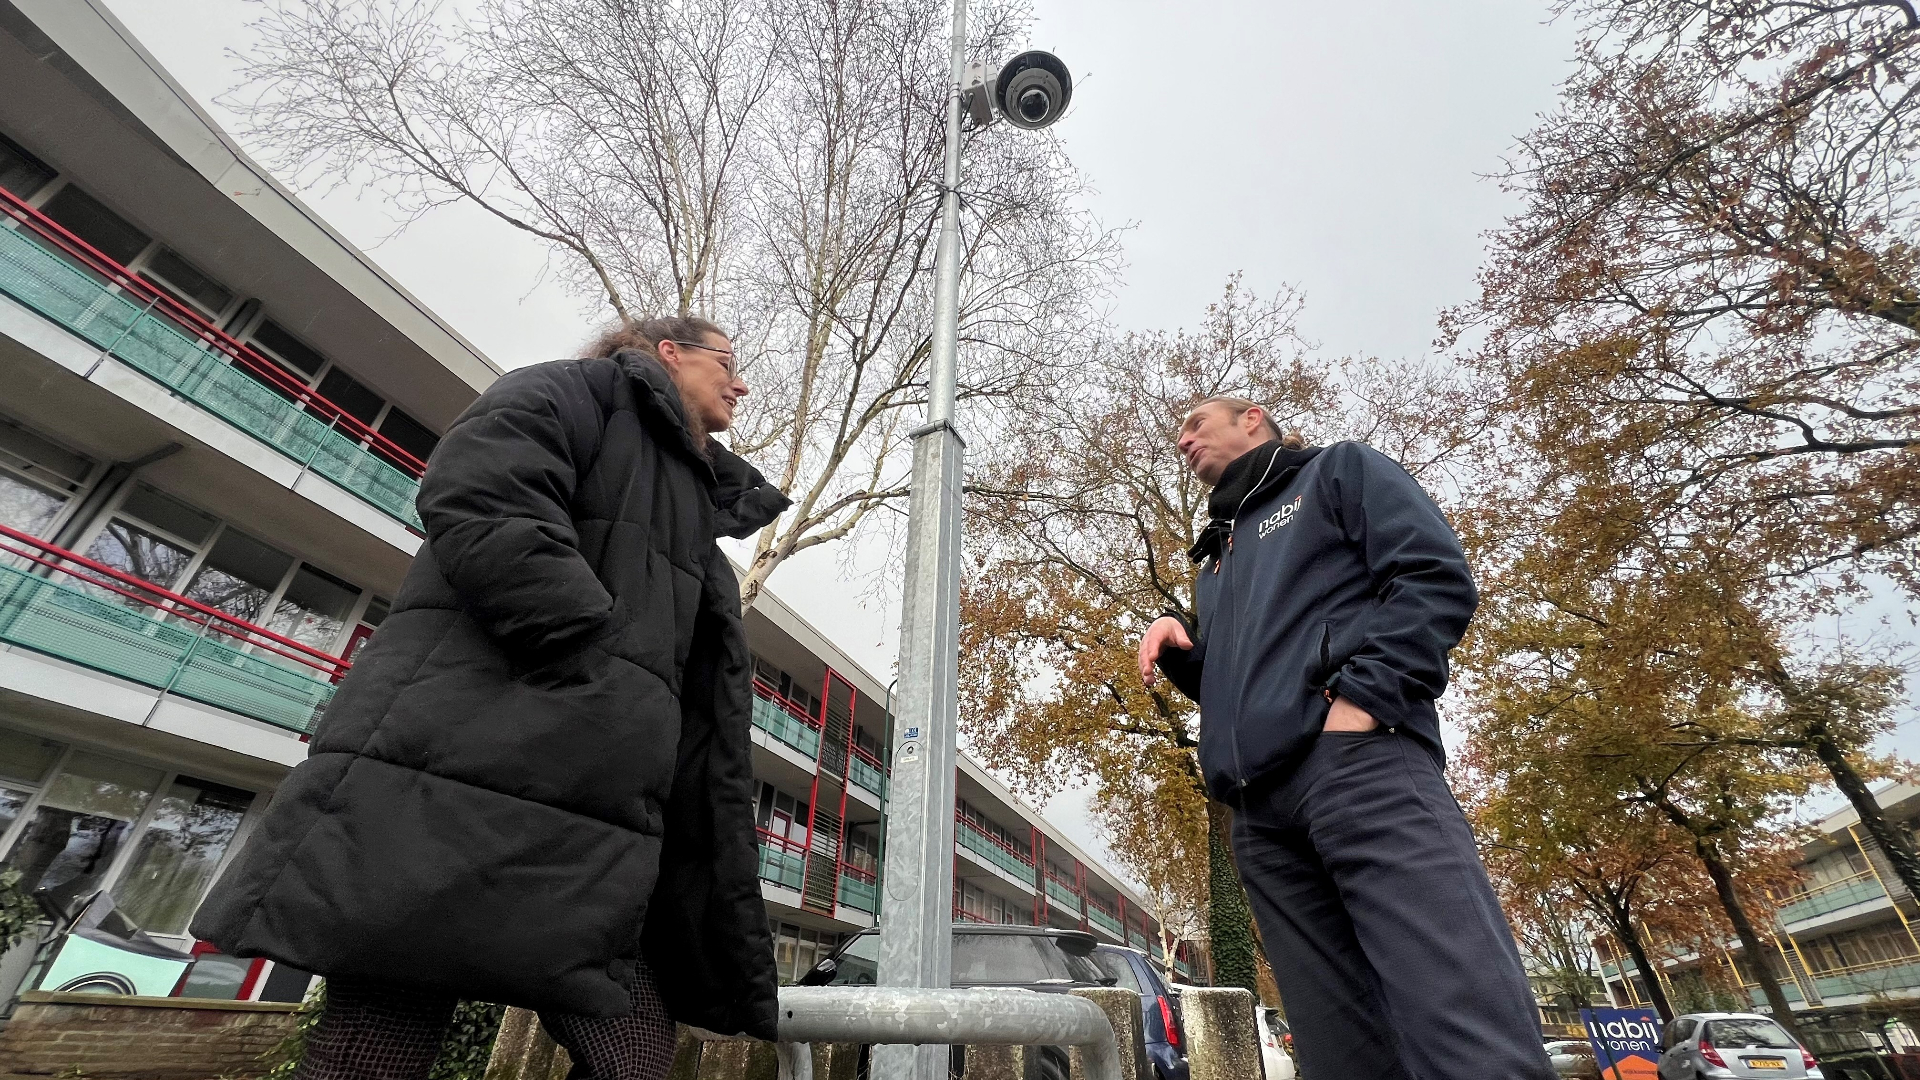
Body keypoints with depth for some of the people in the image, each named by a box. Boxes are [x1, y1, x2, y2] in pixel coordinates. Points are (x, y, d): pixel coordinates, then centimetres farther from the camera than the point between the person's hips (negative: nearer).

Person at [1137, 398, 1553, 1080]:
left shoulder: (1337, 471, 16)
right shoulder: (1217, 556, 33)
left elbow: (1439, 577, -1)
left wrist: (1362, 696, -14)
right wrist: (1182, 647, 10)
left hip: (1357, 760, -6)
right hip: (1260, 807, 7)